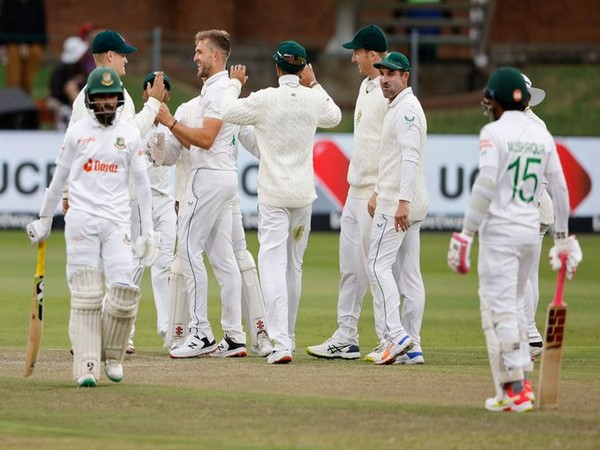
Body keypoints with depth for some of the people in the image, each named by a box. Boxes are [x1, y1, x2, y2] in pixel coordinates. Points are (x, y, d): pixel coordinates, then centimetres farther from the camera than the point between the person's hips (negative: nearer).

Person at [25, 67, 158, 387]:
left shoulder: (130, 135, 8)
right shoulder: (76, 133, 6)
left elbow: (141, 183, 9)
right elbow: (59, 179, 13)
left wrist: (148, 230, 4)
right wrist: (44, 220, 16)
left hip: (117, 222, 1)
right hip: (81, 220, 0)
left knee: (123, 289, -12)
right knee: (85, 294, -6)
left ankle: (112, 355, 10)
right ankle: (87, 366, -7)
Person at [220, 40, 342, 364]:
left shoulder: (264, 99, -12)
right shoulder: (314, 100, 0)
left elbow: (228, 112, 3)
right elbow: (334, 117, 23)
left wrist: (235, 84, 19)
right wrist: (314, 85, 28)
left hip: (273, 195, -4)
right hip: (303, 194, 4)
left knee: (273, 265, -9)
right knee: (294, 266, 16)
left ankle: (280, 342, -21)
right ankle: (287, 335, 25)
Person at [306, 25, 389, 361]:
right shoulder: (366, 86, 14)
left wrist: (381, 193, -23)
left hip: (376, 193, -10)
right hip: (356, 191, 10)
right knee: (350, 267, 11)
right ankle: (346, 339, 15)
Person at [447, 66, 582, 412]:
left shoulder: (494, 132, -8)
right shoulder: (542, 135, 10)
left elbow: (486, 185, -17)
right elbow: (560, 188, 11)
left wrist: (466, 234, -16)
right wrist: (563, 238, 19)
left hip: (500, 231, -6)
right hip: (532, 232, 6)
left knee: (499, 309, -5)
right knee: (513, 305, 19)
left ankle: (514, 392, -10)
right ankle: (522, 382, 15)